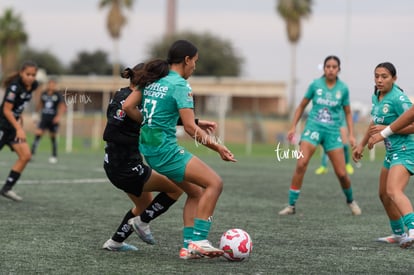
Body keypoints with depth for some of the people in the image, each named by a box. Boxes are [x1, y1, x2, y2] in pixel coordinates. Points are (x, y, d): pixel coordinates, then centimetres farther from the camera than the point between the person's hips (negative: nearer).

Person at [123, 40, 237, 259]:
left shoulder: (153, 79, 11)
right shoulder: (179, 85, -12)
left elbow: (127, 106, 11)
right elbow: (190, 127, -17)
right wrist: (217, 147, -12)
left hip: (147, 147, 9)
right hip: (165, 148, -9)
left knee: (194, 190, 17)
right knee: (214, 183, -8)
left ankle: (189, 245, 11)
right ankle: (198, 241, -13)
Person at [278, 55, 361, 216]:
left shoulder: (343, 89, 2)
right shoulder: (315, 85, 0)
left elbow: (347, 113, 13)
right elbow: (302, 106, 10)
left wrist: (351, 135, 5)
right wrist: (293, 127, 6)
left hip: (332, 131, 1)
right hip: (313, 128, -1)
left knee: (341, 173, -1)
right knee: (301, 164, -20)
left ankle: (350, 201, 29)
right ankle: (291, 205, -14)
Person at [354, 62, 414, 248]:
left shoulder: (398, 98, -17)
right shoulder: (376, 97, 9)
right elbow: (375, 123, 26)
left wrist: (387, 129, -22)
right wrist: (362, 145, 27)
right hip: (391, 152, 10)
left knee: (394, 191, -28)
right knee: (383, 194, 18)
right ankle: (398, 234, 32)